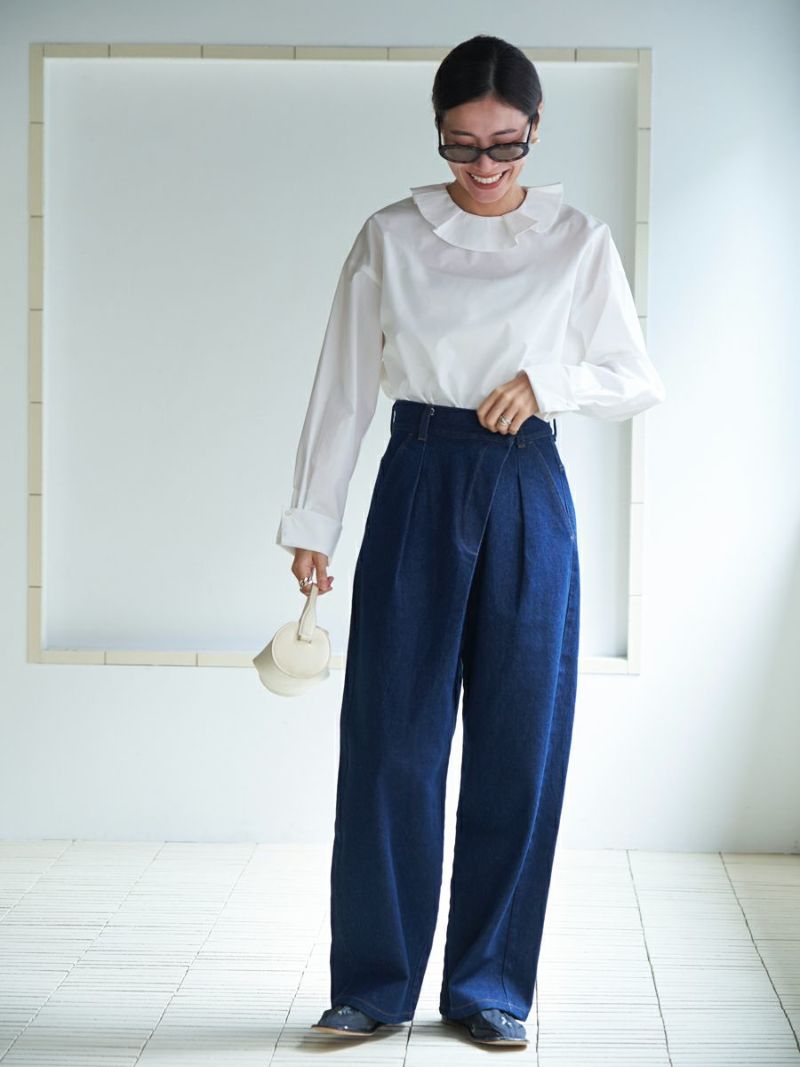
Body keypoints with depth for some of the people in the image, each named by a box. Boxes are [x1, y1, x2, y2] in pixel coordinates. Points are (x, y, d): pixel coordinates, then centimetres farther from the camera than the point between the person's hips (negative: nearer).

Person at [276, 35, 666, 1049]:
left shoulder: (579, 242, 4)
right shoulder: (390, 239, 4)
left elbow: (641, 381, 8)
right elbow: (343, 387, 6)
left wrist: (549, 382, -11)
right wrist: (312, 523, 4)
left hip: (526, 496, 0)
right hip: (418, 487, 0)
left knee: (519, 743, 3)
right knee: (391, 738, -1)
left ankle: (489, 984, 16)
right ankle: (375, 983, 12)